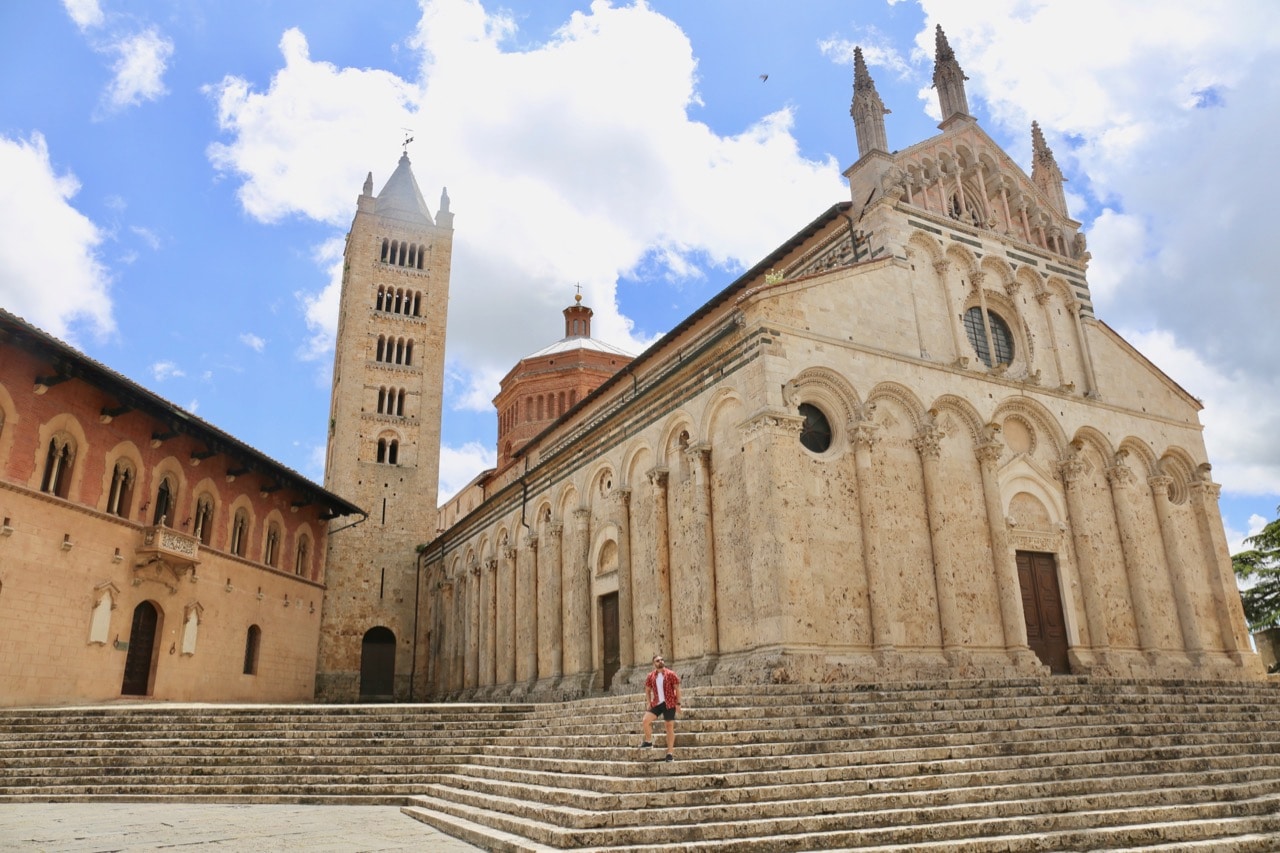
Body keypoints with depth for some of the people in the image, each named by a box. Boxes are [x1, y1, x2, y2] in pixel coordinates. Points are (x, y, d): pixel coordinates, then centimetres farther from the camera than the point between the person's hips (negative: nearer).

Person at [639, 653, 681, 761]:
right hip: (656, 704, 3)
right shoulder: (651, 676, 4)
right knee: (645, 721, -8)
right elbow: (647, 690, 13)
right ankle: (648, 741, 17)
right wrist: (648, 703, 2)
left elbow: (677, 689, -4)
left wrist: (678, 703, -9)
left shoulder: (670, 674, -5)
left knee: (670, 727, 1)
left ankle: (670, 753, 7)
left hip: (669, 704, -3)